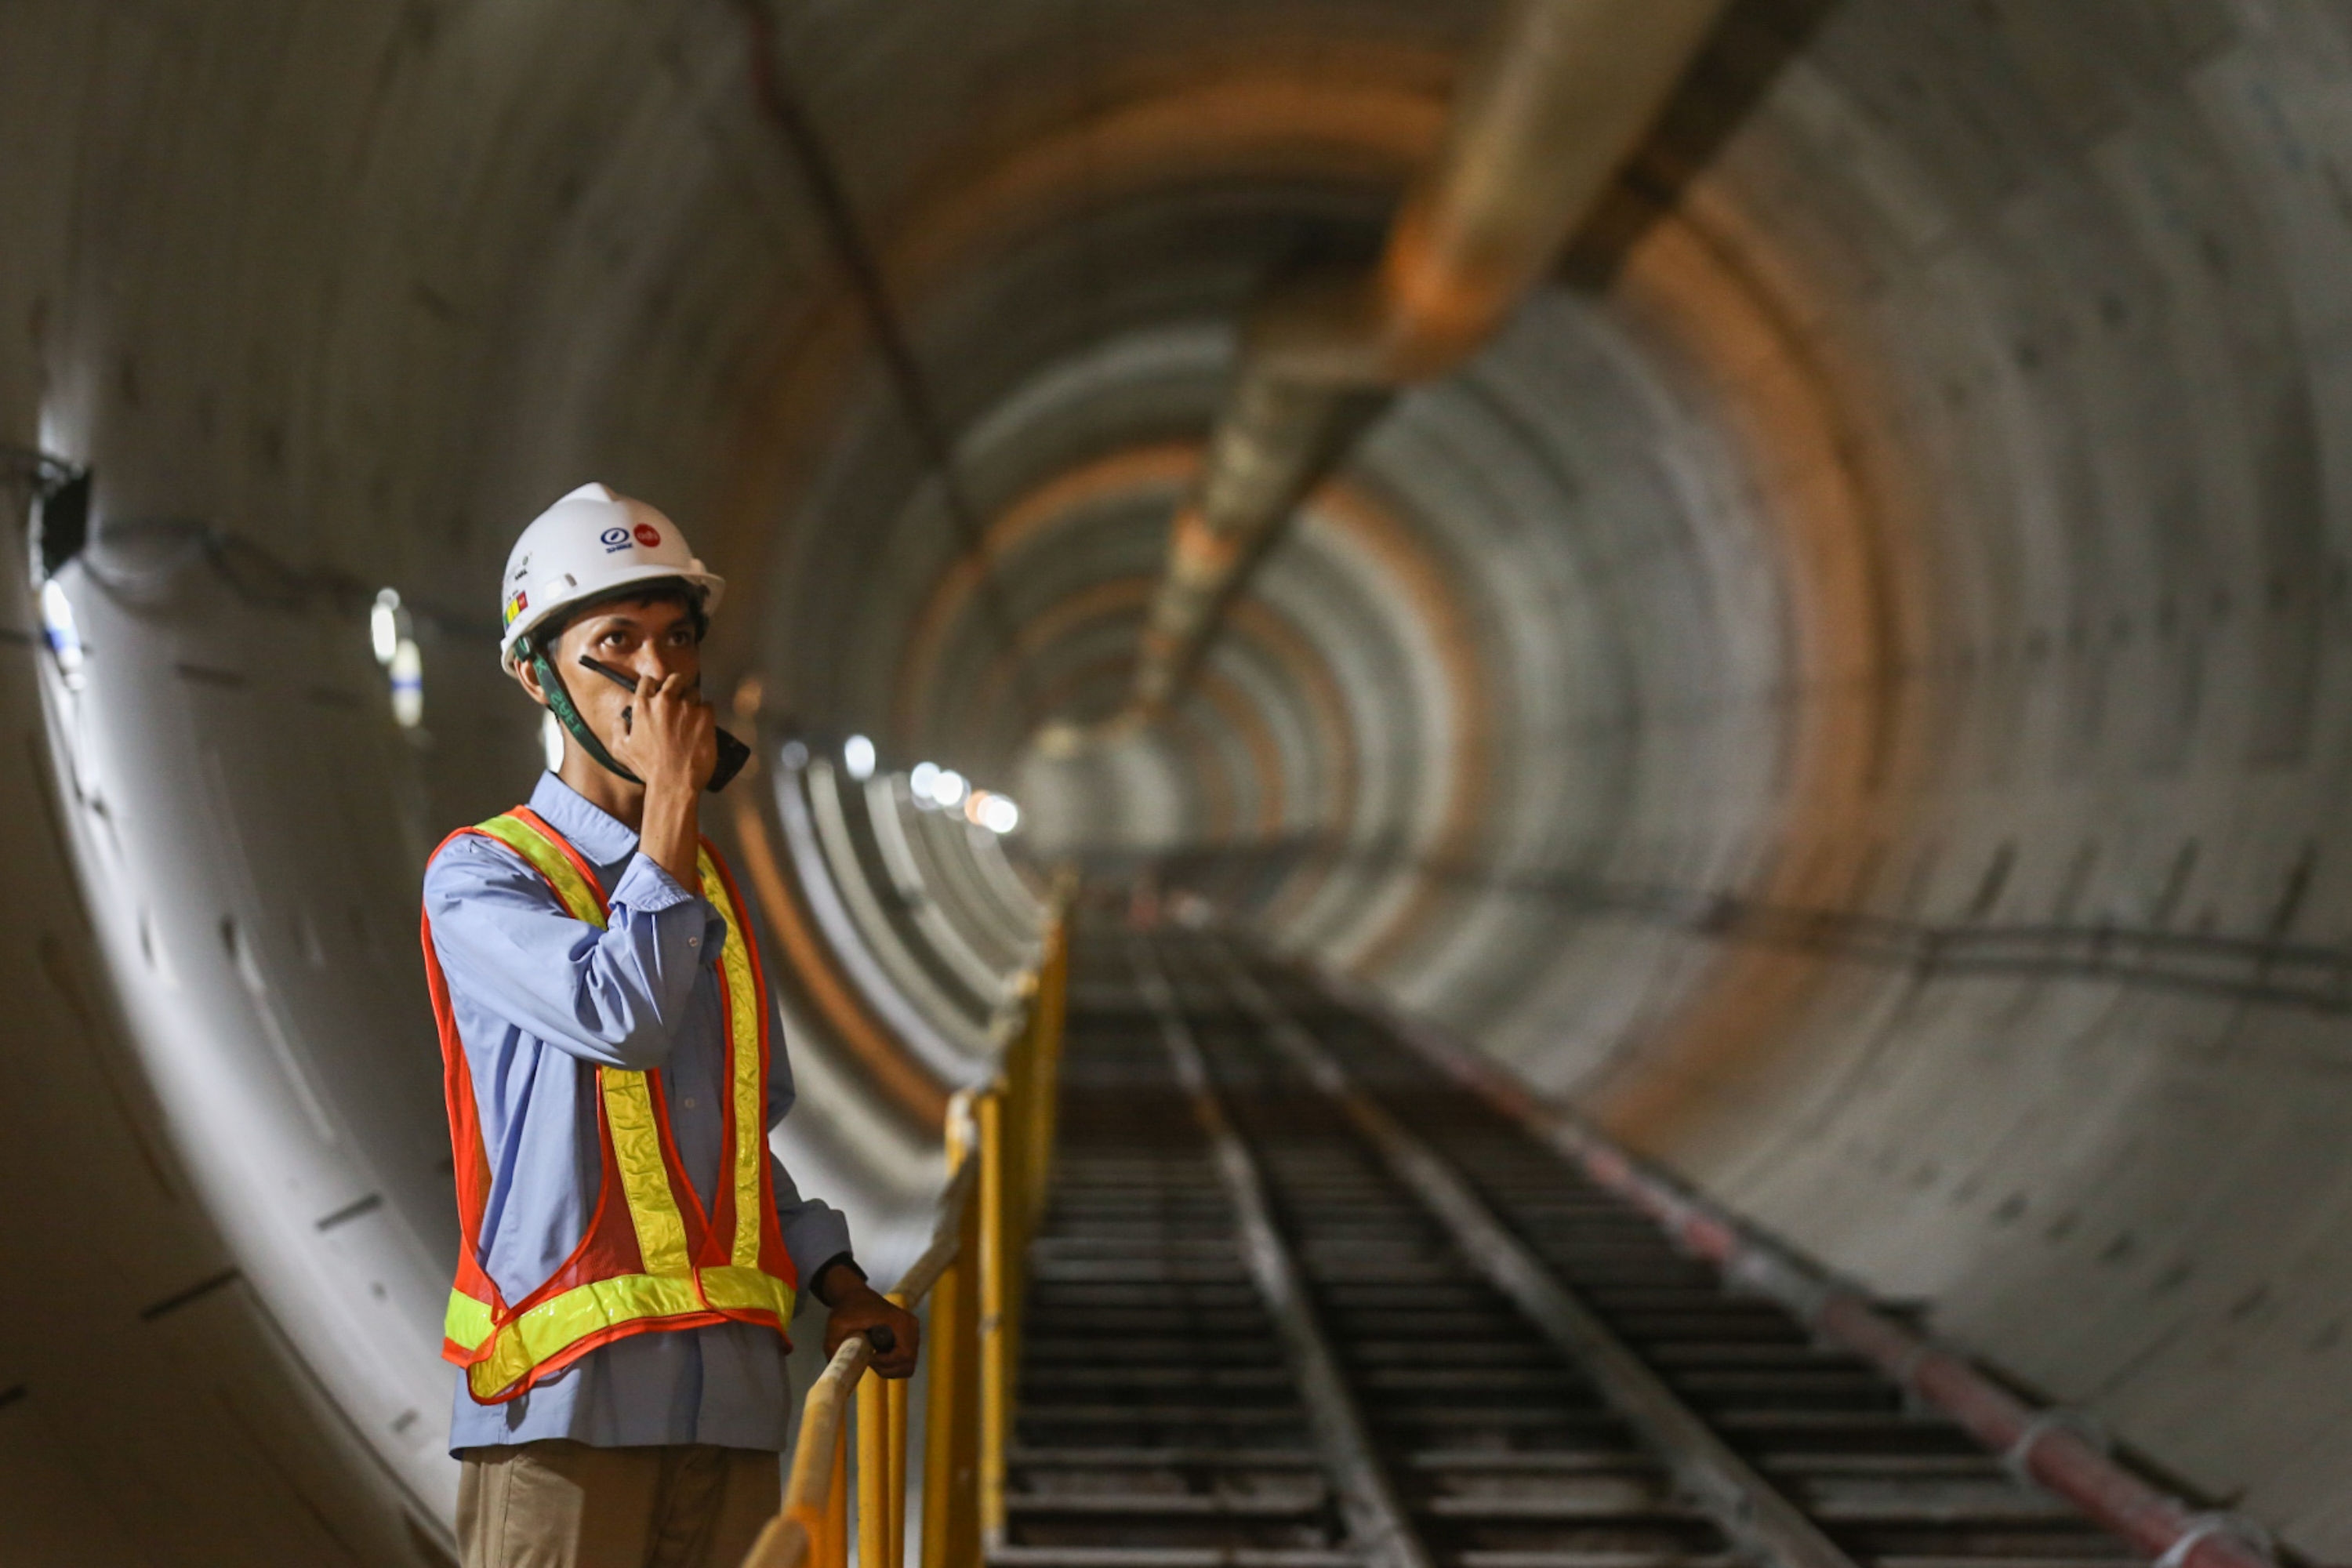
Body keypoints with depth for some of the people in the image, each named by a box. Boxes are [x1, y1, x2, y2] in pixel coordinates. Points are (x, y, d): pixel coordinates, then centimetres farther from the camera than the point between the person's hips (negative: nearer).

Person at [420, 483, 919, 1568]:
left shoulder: (714, 885, 17)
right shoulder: (480, 878, -2)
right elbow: (623, 1018, -19)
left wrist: (836, 1283, 10)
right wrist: (672, 805, -11)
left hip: (731, 1395, 6)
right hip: (565, 1396, -6)